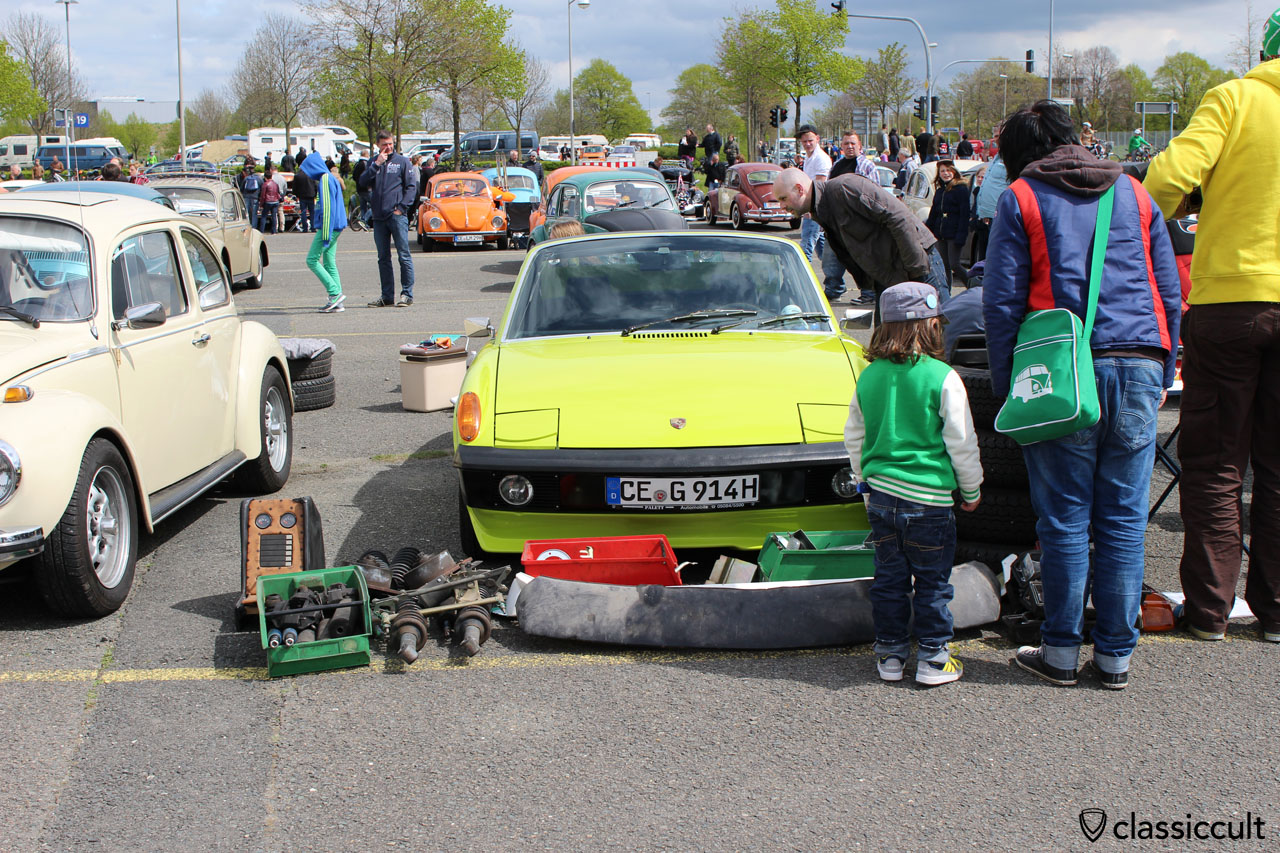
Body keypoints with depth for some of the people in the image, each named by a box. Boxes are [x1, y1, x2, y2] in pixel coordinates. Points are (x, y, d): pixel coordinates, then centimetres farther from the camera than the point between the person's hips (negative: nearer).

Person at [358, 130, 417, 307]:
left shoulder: (402, 161, 2)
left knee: (404, 256, -5)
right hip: (379, 217, 5)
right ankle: (387, 296, 14)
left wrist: (402, 207, -10)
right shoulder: (373, 163, 13)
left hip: (397, 216, -4)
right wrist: (377, 164, -9)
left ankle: (407, 294, -1)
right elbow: (363, 182, 0)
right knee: (383, 258, 8)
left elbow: (412, 186, -1)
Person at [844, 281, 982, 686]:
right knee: (932, 583, 7)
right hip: (928, 500, -4)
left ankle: (890, 653, 21)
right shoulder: (942, 378, -11)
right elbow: (961, 442, -6)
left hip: (881, 496, 5)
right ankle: (933, 659, 14)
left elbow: (854, 438, 13)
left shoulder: (868, 376, 3)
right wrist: (971, 491, 7)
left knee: (889, 577, 14)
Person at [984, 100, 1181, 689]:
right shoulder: (1133, 194, 17)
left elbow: (1002, 301, 1)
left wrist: (1005, 386, 7)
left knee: (1064, 521, 3)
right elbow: (1170, 292, 17)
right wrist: (1163, 374, 23)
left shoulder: (1019, 199, 6)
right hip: (1139, 366, 3)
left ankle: (1061, 653, 10)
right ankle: (1115, 656, 12)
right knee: (1123, 520, 7)